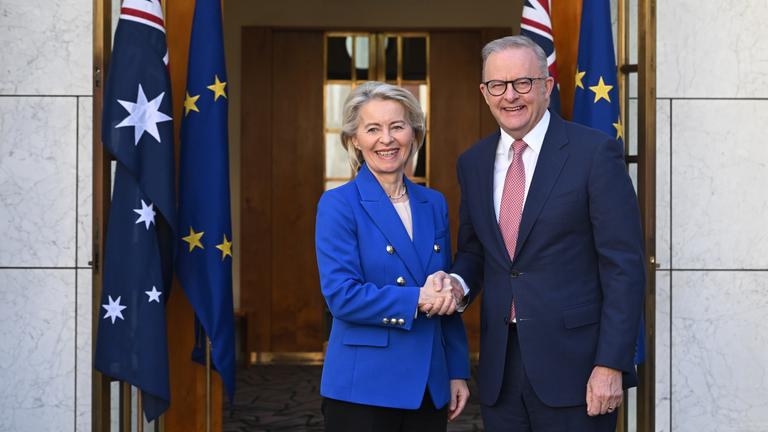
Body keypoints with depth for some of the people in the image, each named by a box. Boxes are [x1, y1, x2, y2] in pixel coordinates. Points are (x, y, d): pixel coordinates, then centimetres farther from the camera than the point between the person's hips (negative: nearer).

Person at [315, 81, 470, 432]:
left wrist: (458, 372, 10)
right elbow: (341, 295, -16)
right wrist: (417, 300, -20)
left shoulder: (434, 204, 9)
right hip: (364, 388, -5)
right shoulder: (338, 204, -7)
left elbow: (446, 297, 13)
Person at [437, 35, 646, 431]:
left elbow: (624, 267, -9)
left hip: (572, 364, -4)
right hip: (499, 368, 5)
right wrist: (458, 282, -3)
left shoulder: (594, 152, -7)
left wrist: (611, 364, -14)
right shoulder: (472, 163, 9)